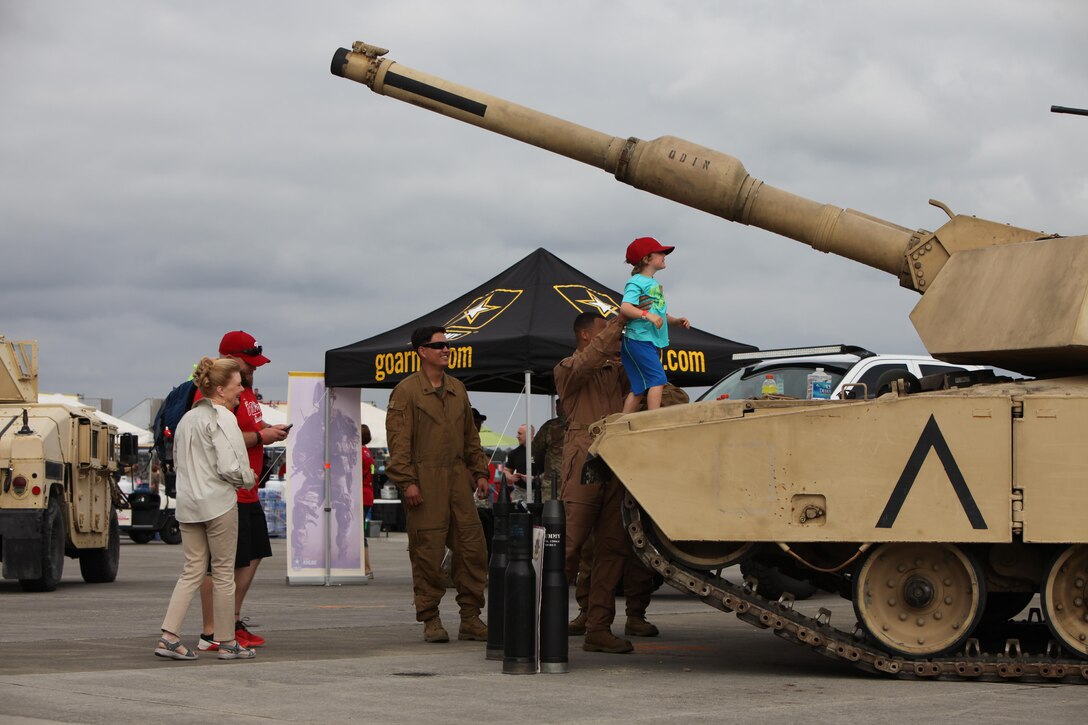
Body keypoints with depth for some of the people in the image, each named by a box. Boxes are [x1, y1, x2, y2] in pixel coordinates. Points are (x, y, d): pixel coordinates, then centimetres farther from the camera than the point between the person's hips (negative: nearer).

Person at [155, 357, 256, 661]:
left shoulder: (187, 418, 14)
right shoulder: (223, 418, -13)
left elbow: (178, 460, 20)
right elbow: (229, 466, -20)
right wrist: (249, 479, -2)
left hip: (187, 504, 8)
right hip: (218, 503, -8)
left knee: (192, 571, 9)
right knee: (223, 572, 3)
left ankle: (169, 637, -1)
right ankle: (226, 642, 11)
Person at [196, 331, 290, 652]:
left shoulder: (245, 389, 18)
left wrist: (269, 430, 11)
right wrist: (261, 436, -18)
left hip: (247, 492, 11)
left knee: (253, 556, 16)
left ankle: (233, 622, 25)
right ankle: (210, 634, -2)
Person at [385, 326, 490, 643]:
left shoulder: (457, 388, 17)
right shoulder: (406, 390, -3)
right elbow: (398, 439, -8)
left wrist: (480, 472, 17)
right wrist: (407, 481, -15)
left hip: (457, 477, 6)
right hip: (424, 481, -6)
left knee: (473, 546, 2)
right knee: (427, 550, -4)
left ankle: (470, 618, 9)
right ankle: (430, 620, 5)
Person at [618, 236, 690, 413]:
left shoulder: (655, 284, 22)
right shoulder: (636, 282, -8)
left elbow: (660, 314, 29)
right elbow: (625, 307, -22)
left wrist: (677, 321, 12)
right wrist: (647, 314, -34)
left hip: (653, 342, 10)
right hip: (639, 339, -10)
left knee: (640, 388, 8)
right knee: (657, 379, -18)